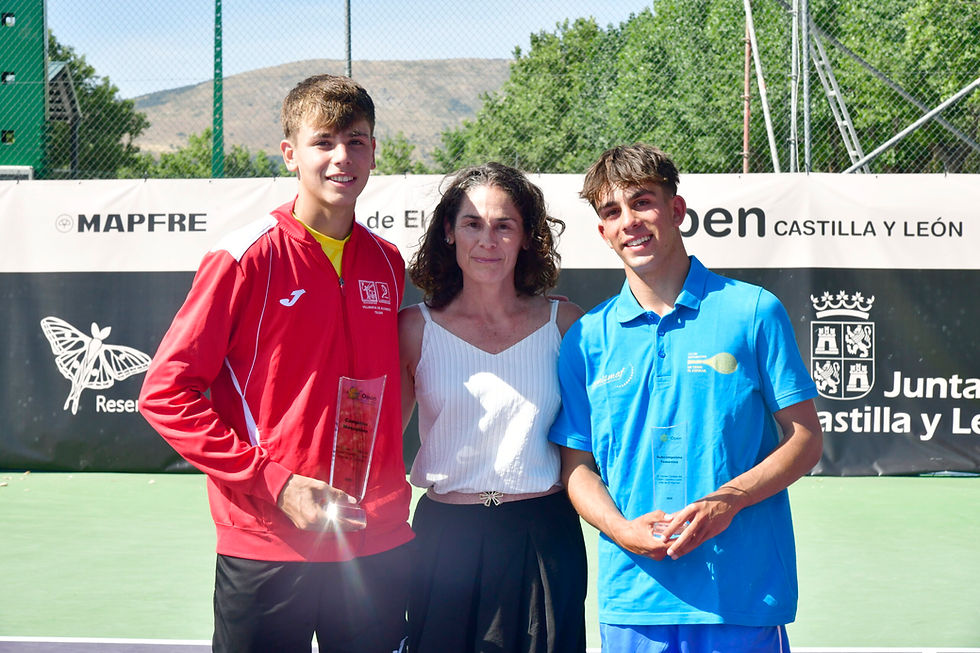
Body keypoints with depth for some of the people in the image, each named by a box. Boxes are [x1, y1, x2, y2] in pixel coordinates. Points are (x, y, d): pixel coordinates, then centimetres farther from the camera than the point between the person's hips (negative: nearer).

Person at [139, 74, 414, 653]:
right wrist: (273, 482, -14)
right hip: (266, 550, -4)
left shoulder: (388, 264, 8)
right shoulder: (246, 259, -8)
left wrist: (387, 487, 8)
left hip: (379, 544, 5)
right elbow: (165, 392, -9)